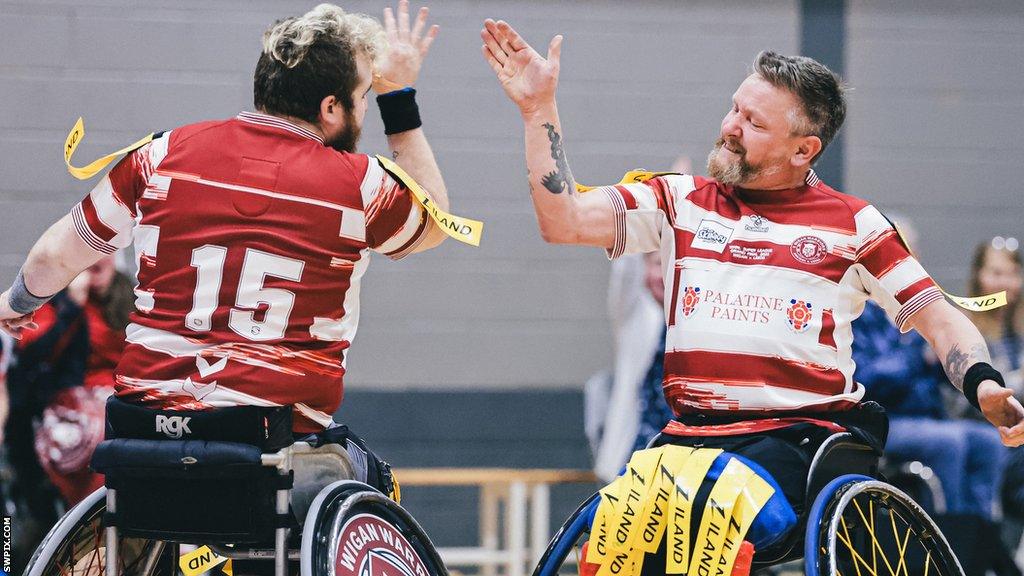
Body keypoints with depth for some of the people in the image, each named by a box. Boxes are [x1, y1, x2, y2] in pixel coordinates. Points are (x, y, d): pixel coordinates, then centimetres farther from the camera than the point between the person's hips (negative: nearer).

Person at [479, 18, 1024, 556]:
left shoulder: (851, 223, 9)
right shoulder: (682, 202, 15)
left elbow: (937, 319, 9)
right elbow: (563, 222, 8)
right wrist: (539, 108, 3)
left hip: (803, 439, -3)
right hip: (690, 436, 3)